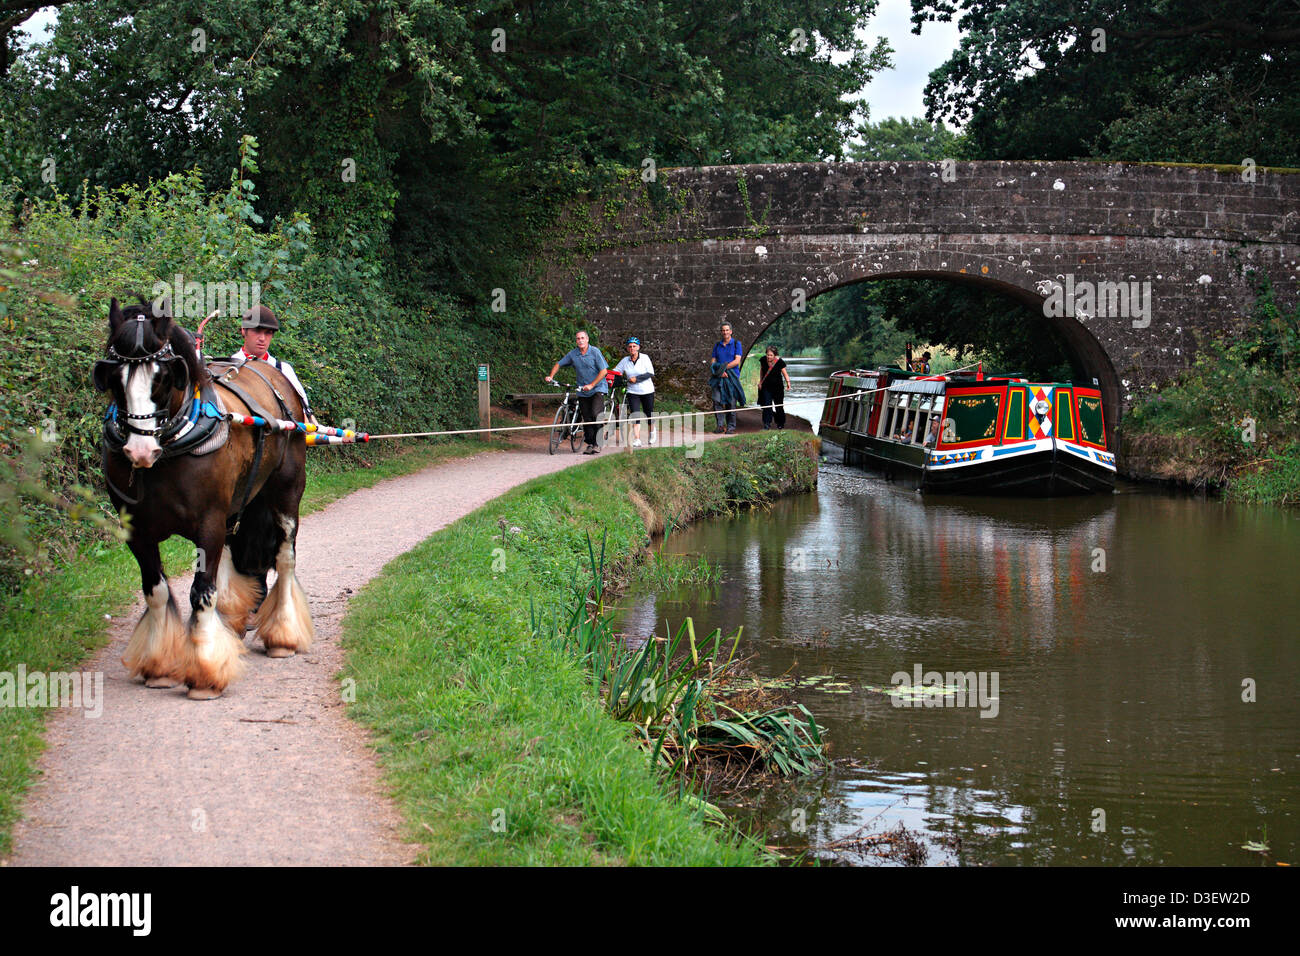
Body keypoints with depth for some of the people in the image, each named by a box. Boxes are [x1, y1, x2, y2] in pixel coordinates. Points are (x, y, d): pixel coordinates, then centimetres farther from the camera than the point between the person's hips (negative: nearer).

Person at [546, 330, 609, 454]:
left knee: (595, 415, -20)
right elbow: (558, 364, 12)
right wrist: (551, 376, -5)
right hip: (582, 391, 4)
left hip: (598, 388, -4)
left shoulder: (595, 352, -9)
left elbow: (603, 371, -11)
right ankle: (590, 444, 10)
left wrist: (591, 385, -18)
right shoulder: (573, 354, 2)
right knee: (586, 419, 2)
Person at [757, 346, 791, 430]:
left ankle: (780, 423, 27)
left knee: (778, 405, 9)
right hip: (766, 386, 1)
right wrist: (760, 381, 10)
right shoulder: (763, 360, -10)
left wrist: (788, 382, -25)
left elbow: (785, 373, -10)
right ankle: (767, 423, -10)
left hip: (777, 386, -1)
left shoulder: (780, 362, -17)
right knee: (767, 404, -11)